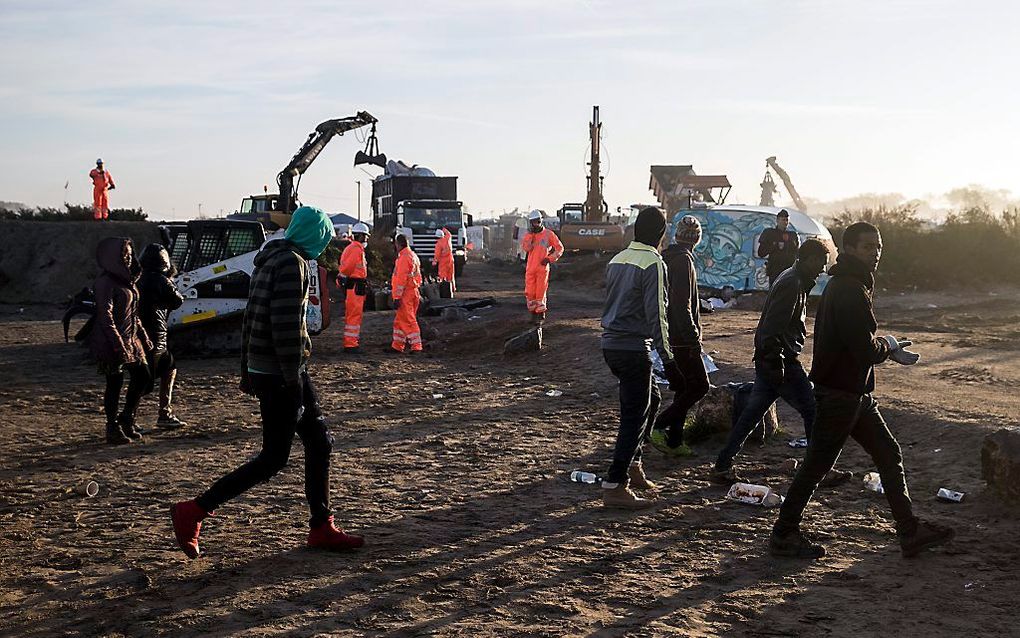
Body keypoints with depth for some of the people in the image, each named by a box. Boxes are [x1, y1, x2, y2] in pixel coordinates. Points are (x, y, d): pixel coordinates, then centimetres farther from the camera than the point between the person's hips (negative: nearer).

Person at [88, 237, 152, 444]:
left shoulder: (126, 279, 13)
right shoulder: (105, 282, -15)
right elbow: (105, 316, -20)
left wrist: (143, 336, 18)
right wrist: (118, 344, -24)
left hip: (130, 339, 9)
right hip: (112, 342, -9)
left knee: (142, 376, 9)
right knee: (115, 383, -2)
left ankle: (126, 420, 22)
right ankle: (113, 429, 8)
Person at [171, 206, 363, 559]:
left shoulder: (270, 258, 15)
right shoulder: (292, 263, -15)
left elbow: (252, 317, 19)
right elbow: (286, 325, -22)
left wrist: (246, 369, 22)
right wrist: (293, 380, -20)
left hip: (262, 368, 10)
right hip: (280, 373, -10)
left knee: (319, 442, 13)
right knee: (274, 457, -5)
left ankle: (321, 528, 17)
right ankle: (193, 512, -2)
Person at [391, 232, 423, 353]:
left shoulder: (404, 257, -16)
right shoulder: (413, 256, 15)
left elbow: (401, 279, -20)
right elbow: (417, 277, 20)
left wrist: (397, 298, -20)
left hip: (405, 294, -10)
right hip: (414, 292, 10)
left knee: (409, 321, -7)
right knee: (399, 321, 15)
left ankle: (416, 346, -8)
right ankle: (397, 346, 21)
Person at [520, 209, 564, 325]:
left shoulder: (548, 234, -1)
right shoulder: (528, 235, 8)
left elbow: (559, 248, 2)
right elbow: (525, 249, -8)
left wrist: (549, 259, -7)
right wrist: (530, 235, -12)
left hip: (542, 268, -3)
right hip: (530, 268, 3)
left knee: (540, 292, -3)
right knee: (530, 292, 3)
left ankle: (541, 315, 6)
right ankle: (533, 314, 17)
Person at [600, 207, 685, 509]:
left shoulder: (616, 260, 11)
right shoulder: (653, 264, -13)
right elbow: (656, 315, -18)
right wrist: (668, 361, -17)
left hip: (610, 345, 8)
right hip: (634, 348, -8)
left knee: (651, 397, 23)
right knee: (634, 416, -2)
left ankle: (632, 465, 23)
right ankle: (615, 486, -2)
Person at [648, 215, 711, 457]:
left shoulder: (667, 258, 14)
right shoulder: (683, 260, -15)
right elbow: (682, 304, -22)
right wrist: (693, 337, -22)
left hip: (669, 335, 10)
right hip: (682, 339, -10)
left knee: (684, 388, 13)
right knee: (699, 385, -4)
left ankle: (674, 441, 13)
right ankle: (658, 427, -11)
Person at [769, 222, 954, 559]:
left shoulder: (847, 285, 14)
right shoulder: (850, 290, -20)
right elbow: (866, 350, -24)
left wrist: (889, 350, 8)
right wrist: (888, 346, -3)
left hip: (855, 393, 10)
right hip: (839, 394, -10)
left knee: (889, 454, 14)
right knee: (816, 464, 0)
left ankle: (910, 531, 21)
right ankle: (784, 534, 12)